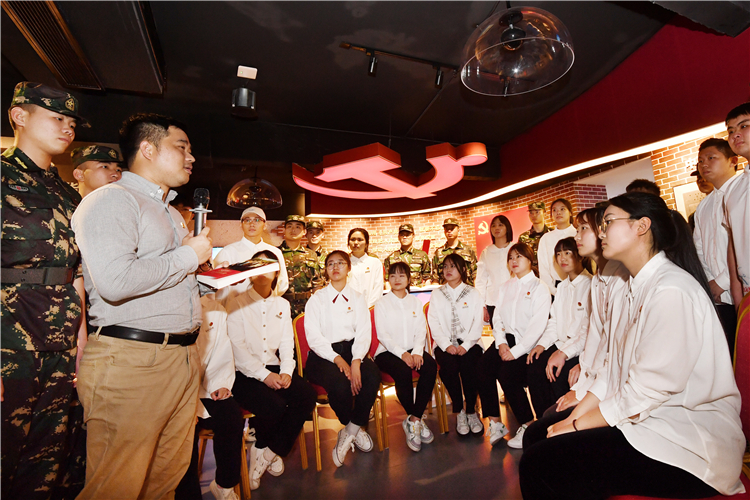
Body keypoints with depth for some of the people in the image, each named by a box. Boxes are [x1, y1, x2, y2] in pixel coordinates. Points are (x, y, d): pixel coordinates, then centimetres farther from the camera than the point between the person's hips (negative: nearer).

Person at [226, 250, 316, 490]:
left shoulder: (282, 304, 13)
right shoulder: (237, 303, -3)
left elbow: (286, 343, 8)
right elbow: (237, 348, -10)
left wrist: (286, 371, -10)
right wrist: (264, 375, -17)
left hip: (273, 367, 5)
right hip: (244, 372, -5)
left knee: (307, 395, -17)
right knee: (274, 405, -27)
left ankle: (269, 452, 2)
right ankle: (262, 447, 9)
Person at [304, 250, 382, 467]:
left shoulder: (358, 298, 12)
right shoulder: (316, 300, 6)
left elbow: (364, 333, 0)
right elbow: (314, 337, -5)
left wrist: (356, 361, -19)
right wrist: (338, 359, -20)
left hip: (352, 349, 2)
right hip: (324, 355, -2)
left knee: (372, 376, -28)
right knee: (340, 383, -31)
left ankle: (350, 431, -6)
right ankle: (357, 429, 2)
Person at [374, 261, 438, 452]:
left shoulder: (415, 302, 15)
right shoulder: (381, 303, 5)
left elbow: (421, 330, 5)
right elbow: (382, 334, -6)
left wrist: (417, 351, -14)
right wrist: (402, 353, -19)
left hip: (412, 350, 3)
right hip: (388, 351, -3)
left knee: (431, 366, -27)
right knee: (403, 372, -33)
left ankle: (414, 420, -15)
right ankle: (416, 419, -9)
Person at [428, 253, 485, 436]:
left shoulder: (473, 293, 11)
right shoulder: (436, 294, 13)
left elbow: (477, 324, 1)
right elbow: (434, 324, 2)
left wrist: (466, 345, -14)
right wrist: (446, 345, -13)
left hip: (468, 343, 0)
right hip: (445, 344, 1)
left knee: (468, 365, -29)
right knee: (449, 365, -29)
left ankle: (471, 411, -7)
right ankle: (459, 412, -8)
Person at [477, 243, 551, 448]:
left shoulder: (539, 288, -1)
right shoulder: (505, 287, 17)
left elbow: (537, 326, -11)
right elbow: (497, 318, 11)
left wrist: (516, 351, -18)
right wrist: (501, 342, -6)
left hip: (527, 344, -5)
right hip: (506, 339, 5)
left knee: (506, 373, -26)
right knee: (483, 367, -19)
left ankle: (527, 424, -4)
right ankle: (495, 423, -8)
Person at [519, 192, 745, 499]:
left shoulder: (672, 290, -19)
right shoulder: (633, 289, 12)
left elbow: (646, 393, -21)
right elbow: (613, 370, 10)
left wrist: (575, 426, -12)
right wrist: (574, 417, 0)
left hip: (690, 442, -8)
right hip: (641, 418, 9)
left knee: (538, 464, -20)